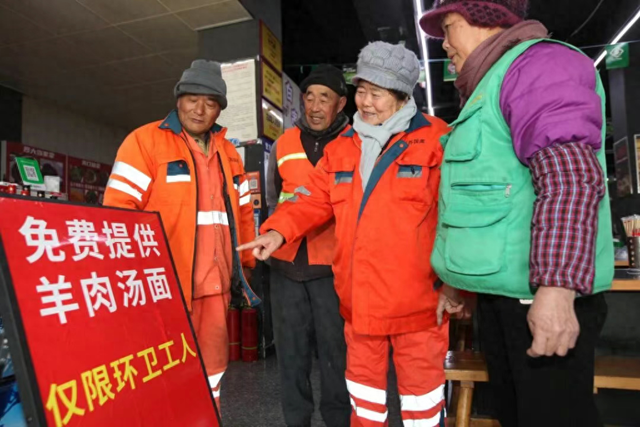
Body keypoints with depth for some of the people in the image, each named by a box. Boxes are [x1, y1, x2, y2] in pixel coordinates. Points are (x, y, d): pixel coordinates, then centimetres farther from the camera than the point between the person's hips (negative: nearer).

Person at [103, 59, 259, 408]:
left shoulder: (227, 151, 16)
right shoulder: (145, 141, -4)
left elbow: (243, 211, 19)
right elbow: (118, 207, -9)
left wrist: (245, 262, 16)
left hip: (216, 285, 6)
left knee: (212, 365, 16)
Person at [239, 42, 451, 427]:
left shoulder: (435, 140, -6)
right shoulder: (342, 147, 10)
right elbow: (314, 199, 7)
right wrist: (279, 231, -9)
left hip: (415, 297, -4)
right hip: (359, 297, 5)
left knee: (421, 379, 12)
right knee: (363, 378, 21)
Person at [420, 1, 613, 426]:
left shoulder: (536, 63, -7)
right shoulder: (490, 87, 22)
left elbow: (571, 176, -22)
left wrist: (556, 289, -28)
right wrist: (463, 279, 25)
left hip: (539, 294, -9)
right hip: (499, 291, 10)